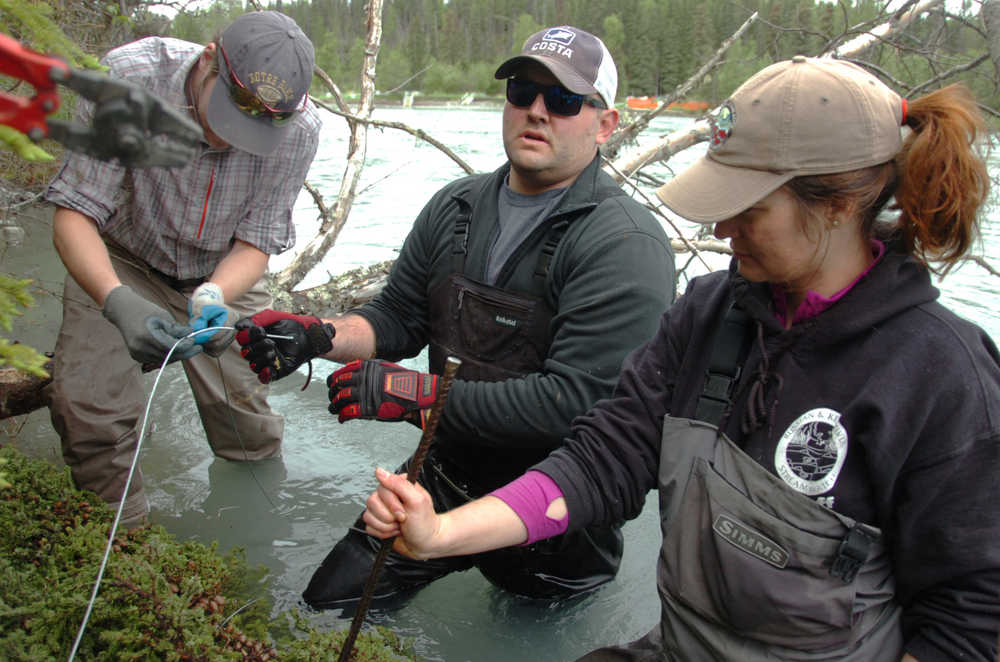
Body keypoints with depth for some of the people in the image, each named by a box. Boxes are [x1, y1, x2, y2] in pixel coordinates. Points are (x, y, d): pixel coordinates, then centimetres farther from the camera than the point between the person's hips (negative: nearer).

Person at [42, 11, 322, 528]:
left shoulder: (299, 129, -26)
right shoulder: (129, 76, -30)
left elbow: (256, 243, -18)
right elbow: (73, 214, -28)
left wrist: (213, 296, -39)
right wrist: (117, 301, -46)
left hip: (225, 272, 1)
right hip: (119, 262, 0)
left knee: (250, 435, -2)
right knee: (88, 408, -16)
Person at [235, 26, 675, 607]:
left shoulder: (627, 245, -22)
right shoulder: (456, 207, 1)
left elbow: (577, 402, -29)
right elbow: (400, 317, 7)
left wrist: (418, 394, -30)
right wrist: (313, 336, -13)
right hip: (444, 477, 6)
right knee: (326, 604, 14)